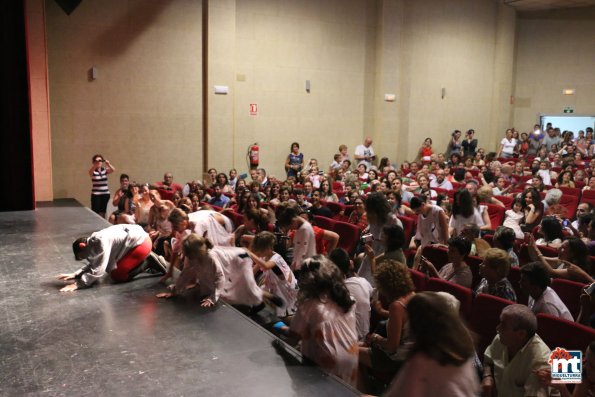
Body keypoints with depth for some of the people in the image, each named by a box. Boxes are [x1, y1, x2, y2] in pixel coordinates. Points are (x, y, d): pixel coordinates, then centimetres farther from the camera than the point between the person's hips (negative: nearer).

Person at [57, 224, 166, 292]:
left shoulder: (101, 242, -24)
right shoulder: (94, 241, 4)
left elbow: (98, 270, -28)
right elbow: (93, 264, 14)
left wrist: (77, 284, -28)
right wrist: (75, 275, 4)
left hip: (141, 242, -10)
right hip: (135, 239, 10)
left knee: (117, 276, -9)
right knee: (112, 270, 17)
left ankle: (148, 263, -1)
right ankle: (147, 261, 18)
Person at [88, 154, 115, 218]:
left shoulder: (105, 170, 5)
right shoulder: (93, 171, -3)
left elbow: (113, 169, -12)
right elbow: (90, 172, -27)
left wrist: (108, 164, -32)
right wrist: (95, 164, -42)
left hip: (106, 194, 4)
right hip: (96, 194, -4)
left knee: (103, 213, 11)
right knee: (95, 213, -9)